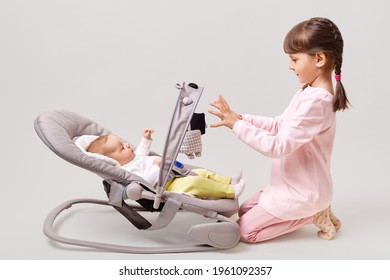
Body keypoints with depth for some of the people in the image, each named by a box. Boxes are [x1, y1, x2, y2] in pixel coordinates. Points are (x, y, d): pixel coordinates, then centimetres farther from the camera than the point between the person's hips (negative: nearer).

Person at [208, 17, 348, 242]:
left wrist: (237, 125, -24)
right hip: (293, 184, 10)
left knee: (246, 230, -3)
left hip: (301, 191, -9)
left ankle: (312, 215, 3)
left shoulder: (315, 101, -29)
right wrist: (242, 118, -4)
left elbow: (277, 146, -29)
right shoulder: (311, 93, 2)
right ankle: (312, 210, 13)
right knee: (244, 211, 19)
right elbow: (280, 126, 8)